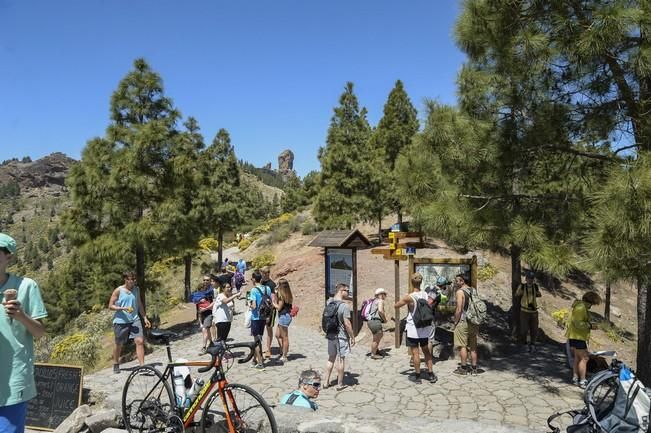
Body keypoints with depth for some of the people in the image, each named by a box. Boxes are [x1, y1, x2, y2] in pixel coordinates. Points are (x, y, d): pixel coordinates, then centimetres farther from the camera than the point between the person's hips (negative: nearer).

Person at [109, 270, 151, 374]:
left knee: (140, 341, -12)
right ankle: (116, 364, 36)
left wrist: (145, 317, 12)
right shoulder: (118, 291, -8)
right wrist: (123, 308, -22)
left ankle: (142, 365, -9)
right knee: (119, 345, 12)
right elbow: (110, 306, -7)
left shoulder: (136, 289, 7)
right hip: (121, 321, -3)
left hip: (134, 319, 3)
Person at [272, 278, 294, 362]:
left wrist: (273, 303, 2)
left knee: (284, 337, 0)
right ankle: (282, 352, 26)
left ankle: (284, 356, 8)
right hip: (284, 316, 10)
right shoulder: (287, 294, 9)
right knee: (278, 335, 19)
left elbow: (279, 307, -15)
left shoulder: (282, 295, -18)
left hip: (284, 316, -10)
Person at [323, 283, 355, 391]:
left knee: (331, 358, 17)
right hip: (341, 336, -6)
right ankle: (340, 384, 14)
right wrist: (352, 337, -10)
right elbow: (347, 323, -18)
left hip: (330, 335, 6)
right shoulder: (344, 306, -19)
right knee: (341, 360, 5)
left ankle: (326, 382, 22)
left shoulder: (328, 303, 3)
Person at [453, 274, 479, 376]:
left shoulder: (460, 292, -12)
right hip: (474, 322, 8)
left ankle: (463, 368, 3)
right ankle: (474, 368, 16)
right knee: (473, 346, 12)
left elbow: (459, 309, -17)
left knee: (462, 345, 0)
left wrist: (455, 322, -7)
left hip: (463, 321, -7)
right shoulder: (473, 290, 11)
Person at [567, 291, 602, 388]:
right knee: (584, 358, -6)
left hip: (575, 336, 11)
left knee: (577, 357, 17)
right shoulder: (581, 307, -18)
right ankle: (582, 381, -4)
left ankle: (575, 378, 24)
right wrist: (590, 325, -18)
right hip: (577, 336, -11)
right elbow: (578, 323, -25)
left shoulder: (583, 307, 16)